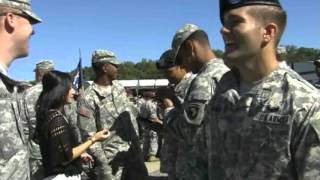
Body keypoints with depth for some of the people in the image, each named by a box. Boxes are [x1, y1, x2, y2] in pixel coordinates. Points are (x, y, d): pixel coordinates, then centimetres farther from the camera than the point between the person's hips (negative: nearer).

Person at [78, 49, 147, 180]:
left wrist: (136, 139, 11)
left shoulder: (118, 87, 7)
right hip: (111, 159, -6)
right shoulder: (88, 99, -14)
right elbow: (89, 136, -15)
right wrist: (103, 166, -17)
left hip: (133, 151, 7)